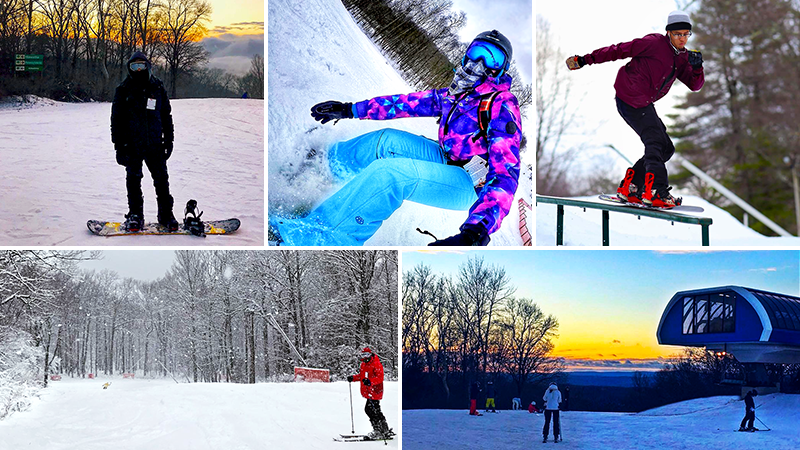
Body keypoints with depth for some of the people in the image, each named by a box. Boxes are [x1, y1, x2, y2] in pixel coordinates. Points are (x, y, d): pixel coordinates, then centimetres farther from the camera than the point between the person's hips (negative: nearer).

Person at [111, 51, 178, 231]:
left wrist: (168, 140, 10)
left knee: (161, 178, 3)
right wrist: (119, 145, -3)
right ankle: (135, 215, 13)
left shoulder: (157, 87, 7)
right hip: (132, 144, -1)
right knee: (133, 179, 3)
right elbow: (116, 118, 3)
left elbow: (166, 115, 14)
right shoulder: (124, 89, 1)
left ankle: (166, 213, 12)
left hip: (155, 143, 1)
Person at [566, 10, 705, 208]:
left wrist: (697, 67, -15)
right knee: (656, 142, -18)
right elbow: (619, 51, -11)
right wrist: (585, 60, -12)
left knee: (665, 148, 7)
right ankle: (655, 191, -21)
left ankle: (629, 188, 8)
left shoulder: (682, 57, 10)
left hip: (644, 104, 9)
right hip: (630, 101, -9)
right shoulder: (654, 43, -13)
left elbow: (694, 85, 7)